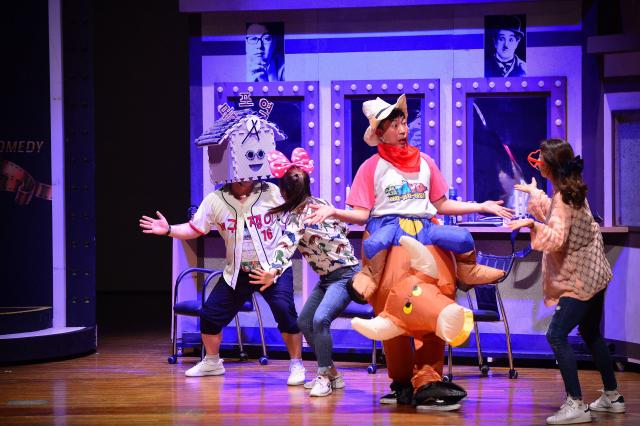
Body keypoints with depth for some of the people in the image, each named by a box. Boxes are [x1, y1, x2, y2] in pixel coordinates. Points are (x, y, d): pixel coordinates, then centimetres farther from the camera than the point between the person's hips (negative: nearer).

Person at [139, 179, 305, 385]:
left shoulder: (272, 192, -9)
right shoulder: (215, 200, -4)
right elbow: (194, 229, 0)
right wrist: (168, 230, -14)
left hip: (274, 268, -3)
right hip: (237, 273, 3)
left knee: (284, 310, -23)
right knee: (210, 314, 3)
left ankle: (296, 365, -6)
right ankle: (212, 362, 29)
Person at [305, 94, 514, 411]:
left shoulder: (424, 162, 16)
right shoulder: (372, 166, 5)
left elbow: (441, 205, 20)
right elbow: (361, 214, 0)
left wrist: (480, 207, 17)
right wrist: (333, 212, -17)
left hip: (425, 237, 3)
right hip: (388, 239, -3)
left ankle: (427, 383, -9)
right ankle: (402, 384, 4)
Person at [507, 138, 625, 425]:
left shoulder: (563, 198, -21)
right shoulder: (572, 190, 9)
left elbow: (556, 238, -31)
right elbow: (554, 216, 29)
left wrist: (532, 224, -39)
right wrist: (533, 193, 32)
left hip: (580, 280, -10)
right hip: (593, 274, 10)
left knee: (557, 335, -13)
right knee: (591, 333, 20)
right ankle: (612, 396, 29)